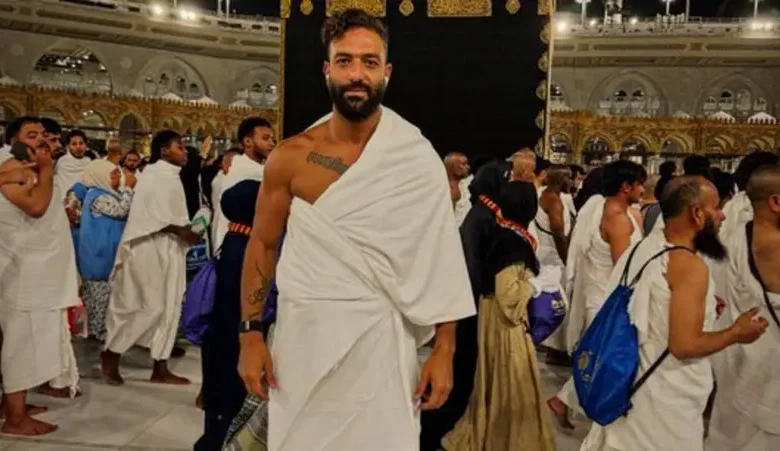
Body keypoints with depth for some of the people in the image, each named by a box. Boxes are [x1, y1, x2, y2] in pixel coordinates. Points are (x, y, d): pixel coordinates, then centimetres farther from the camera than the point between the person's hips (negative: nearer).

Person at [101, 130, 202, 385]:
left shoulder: (172, 176, 14)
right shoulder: (155, 175, -12)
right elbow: (152, 215, -21)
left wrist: (186, 231, 2)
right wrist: (181, 230, -21)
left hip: (169, 249, 9)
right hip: (151, 249, -9)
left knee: (169, 307, 7)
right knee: (151, 306, -6)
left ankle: (160, 369, 13)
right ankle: (111, 353, 13)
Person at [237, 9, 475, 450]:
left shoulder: (419, 159, -5)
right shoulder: (290, 157, -3)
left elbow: (440, 259, -4)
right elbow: (263, 244, 5)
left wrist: (444, 351, -6)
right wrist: (251, 335, 1)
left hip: (381, 338, -1)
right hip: (304, 334, 1)